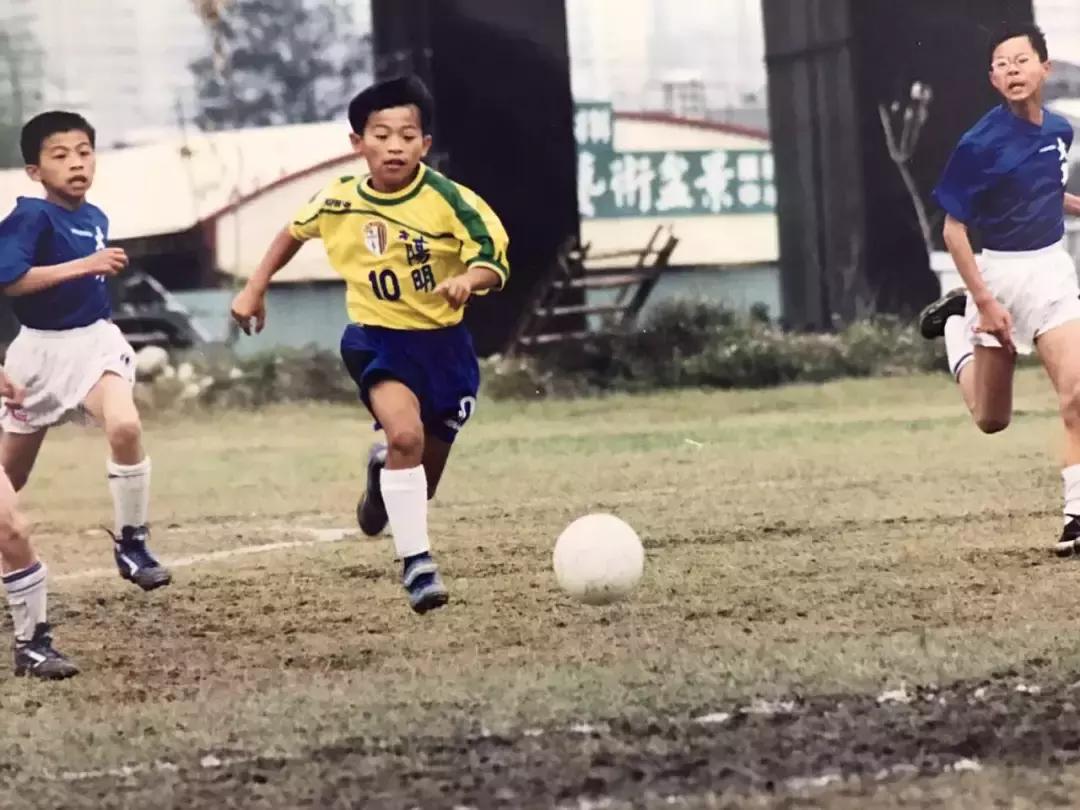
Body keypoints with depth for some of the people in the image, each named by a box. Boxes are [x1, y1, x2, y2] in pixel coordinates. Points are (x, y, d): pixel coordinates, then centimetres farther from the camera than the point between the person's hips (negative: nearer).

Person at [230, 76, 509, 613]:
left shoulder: (448, 200, -17)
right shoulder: (338, 201, -8)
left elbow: (494, 261, -17)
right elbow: (295, 231, 13)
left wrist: (468, 281, -38)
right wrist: (255, 289, 14)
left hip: (443, 342, 1)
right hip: (377, 338, -1)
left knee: (422, 483, 11)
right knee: (405, 433, -30)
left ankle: (384, 470, 50)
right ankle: (417, 564, -22)